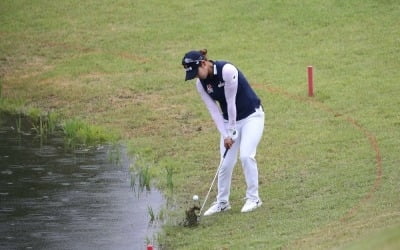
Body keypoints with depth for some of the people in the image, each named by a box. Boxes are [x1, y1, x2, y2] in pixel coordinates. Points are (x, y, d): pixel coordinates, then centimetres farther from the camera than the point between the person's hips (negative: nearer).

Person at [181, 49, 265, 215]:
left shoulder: (227, 70, -26)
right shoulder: (201, 84, -5)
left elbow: (230, 102, -21)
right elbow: (214, 111, -3)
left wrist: (232, 131, -15)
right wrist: (225, 135, -10)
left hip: (251, 116, -5)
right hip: (229, 120, 5)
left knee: (246, 155, -18)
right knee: (226, 162, -1)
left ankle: (253, 198, -4)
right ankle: (222, 202, 13)